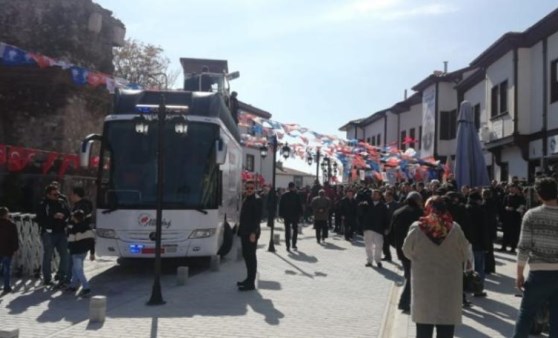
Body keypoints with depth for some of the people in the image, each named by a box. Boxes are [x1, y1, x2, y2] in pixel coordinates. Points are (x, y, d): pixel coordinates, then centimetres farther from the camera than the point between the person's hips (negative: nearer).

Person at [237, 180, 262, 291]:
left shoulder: (257, 200, -11)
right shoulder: (246, 200, 15)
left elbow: (257, 217, -17)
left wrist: (253, 232, -22)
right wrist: (241, 229, 13)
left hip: (251, 232, -9)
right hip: (245, 232, 9)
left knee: (251, 256, -4)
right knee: (246, 255, 15)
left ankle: (251, 283, 1)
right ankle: (249, 279, 27)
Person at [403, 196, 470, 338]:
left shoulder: (417, 227, -10)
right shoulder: (454, 228, -8)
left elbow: (407, 252, 2)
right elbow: (464, 253, 2)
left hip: (424, 282, 0)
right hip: (449, 283, 0)